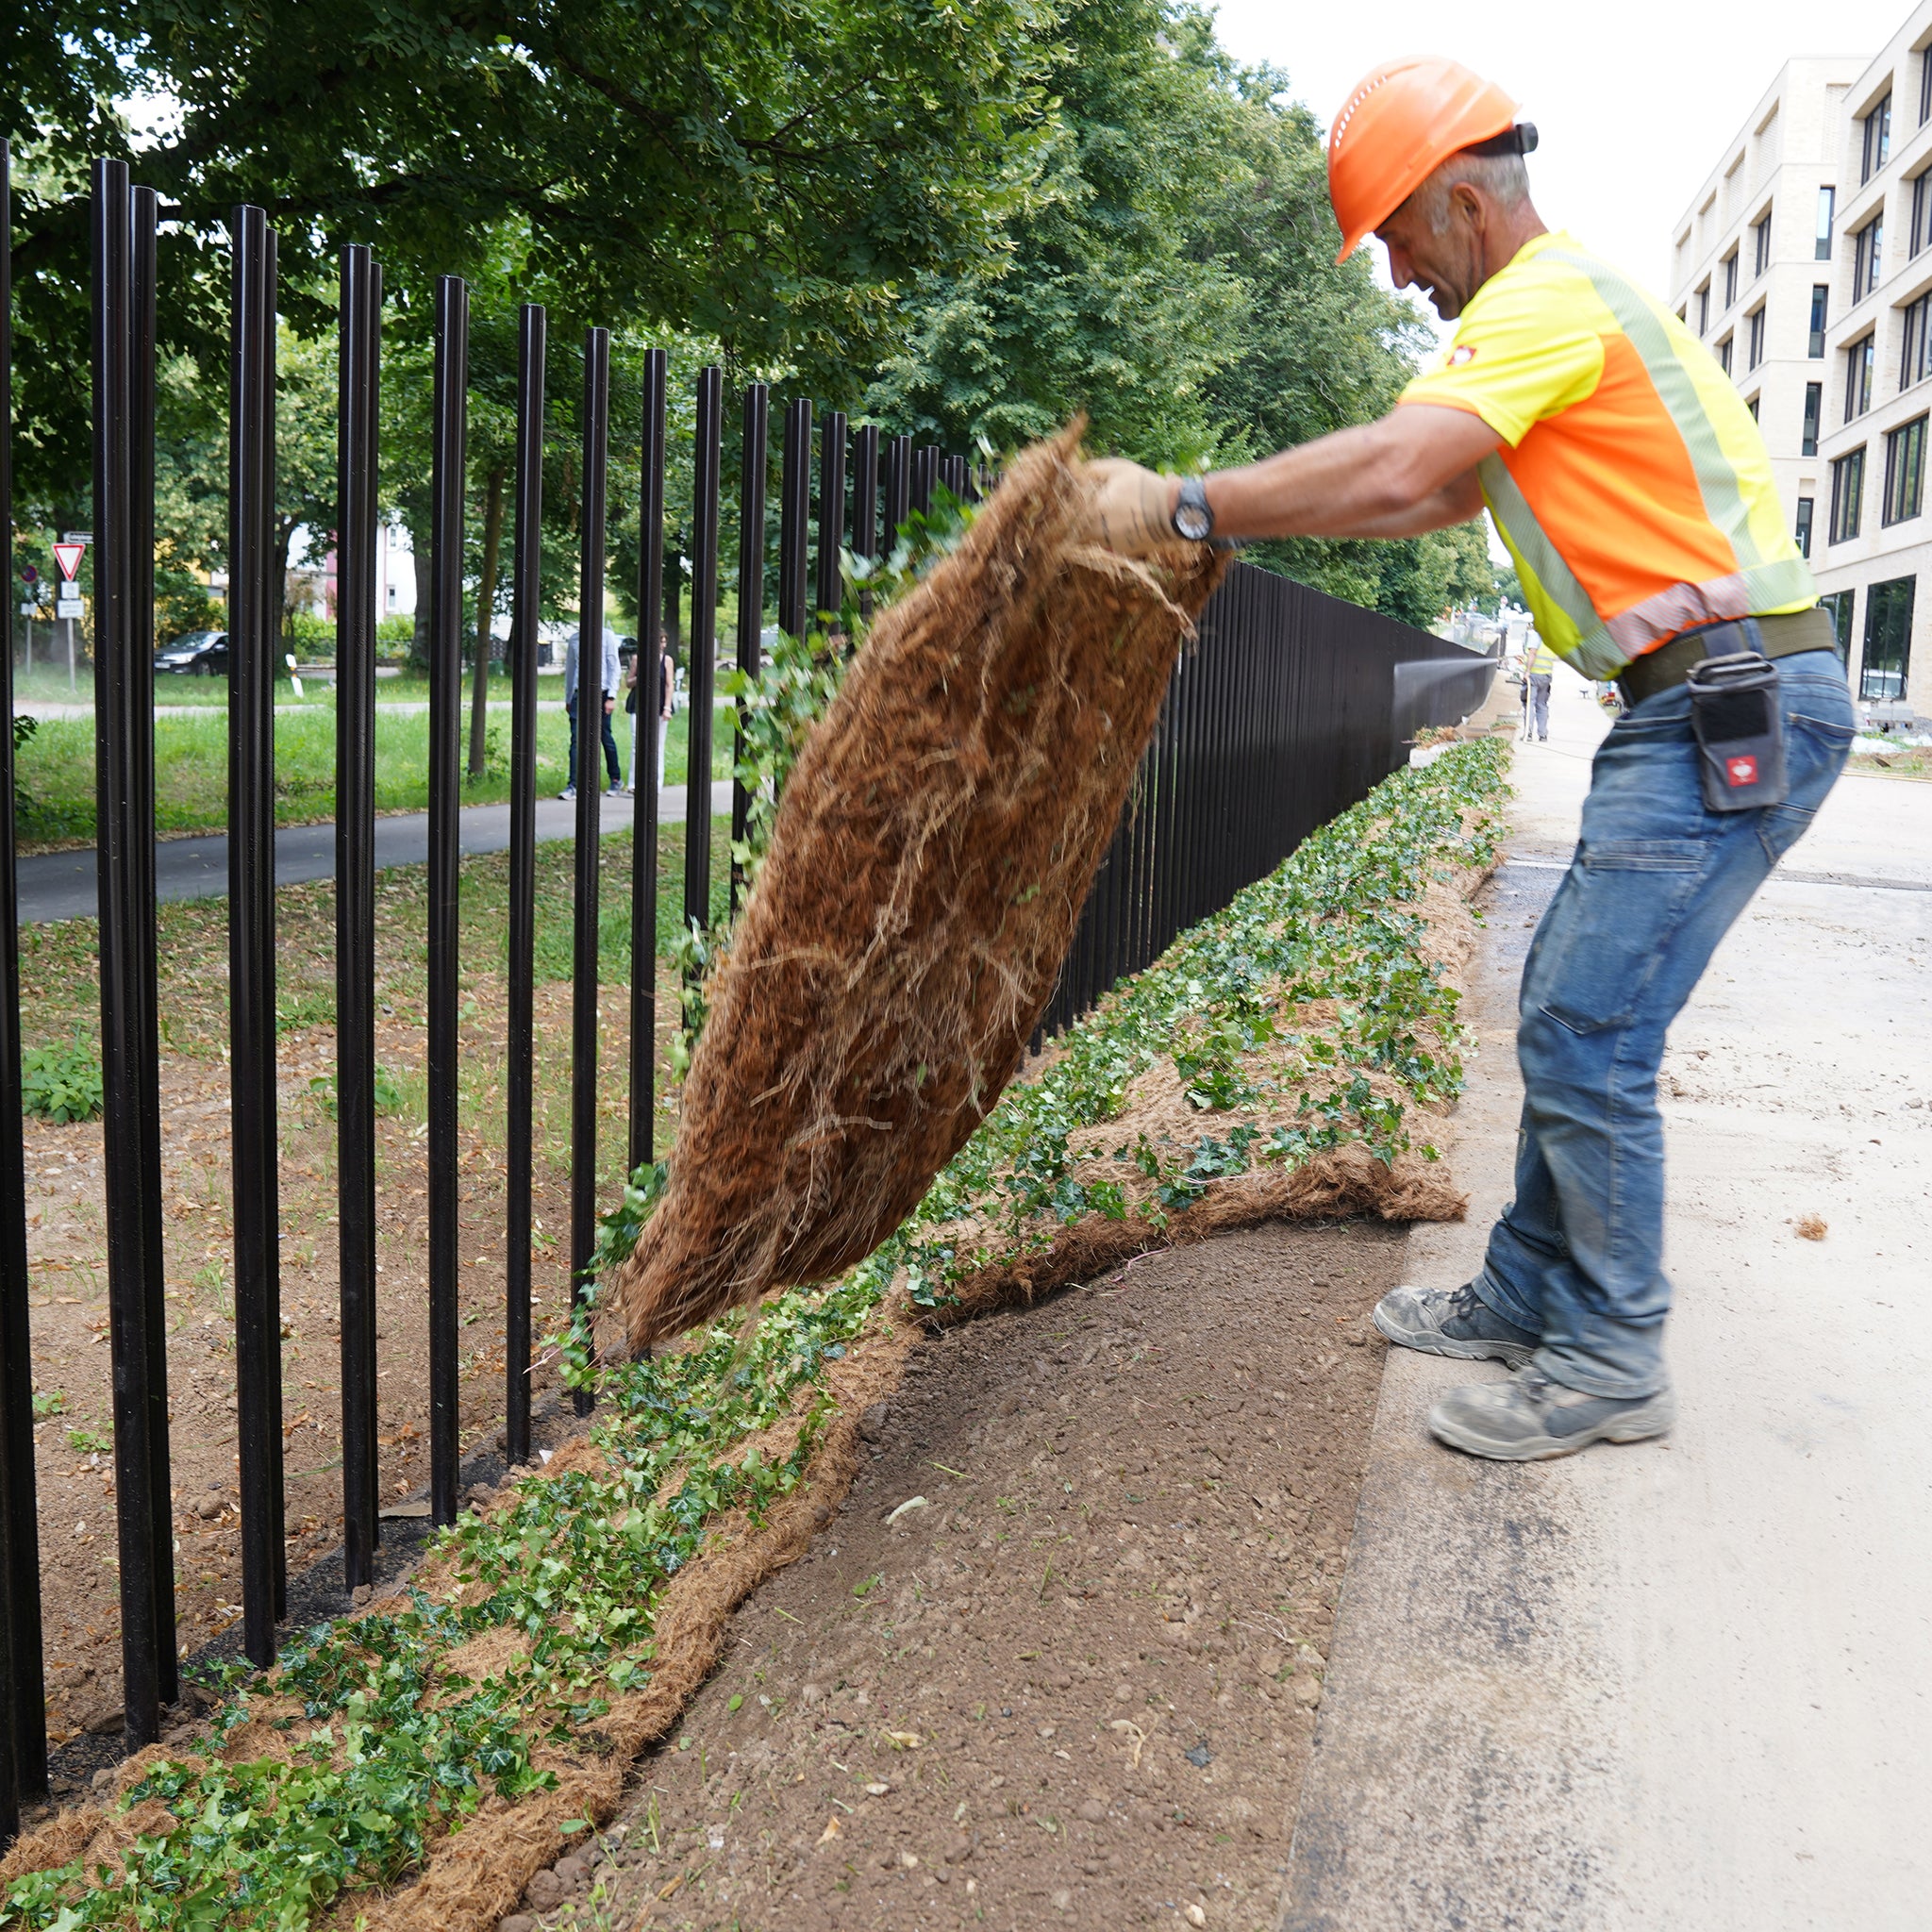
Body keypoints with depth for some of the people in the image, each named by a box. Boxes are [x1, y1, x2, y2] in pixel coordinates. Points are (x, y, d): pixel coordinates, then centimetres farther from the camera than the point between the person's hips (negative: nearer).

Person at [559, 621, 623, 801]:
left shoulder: (607, 636, 0)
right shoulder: (573, 638, 10)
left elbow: (613, 667, -1)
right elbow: (569, 668, 18)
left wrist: (611, 697, -8)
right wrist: (567, 698, 19)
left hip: (600, 693, -2)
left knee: (606, 737, 7)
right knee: (576, 739, -7)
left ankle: (616, 779, 25)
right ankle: (573, 785, -10)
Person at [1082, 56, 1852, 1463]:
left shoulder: (1549, 297, -12)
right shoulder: (1563, 305, 22)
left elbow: (1393, 473, -27)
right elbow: (1443, 492, 27)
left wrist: (1182, 508, -20)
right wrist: (1247, 517, 19)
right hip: (1706, 711, 11)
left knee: (1586, 1039, -8)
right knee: (1572, 1020, 14)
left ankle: (1611, 1362, 5)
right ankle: (1527, 1297, 25)